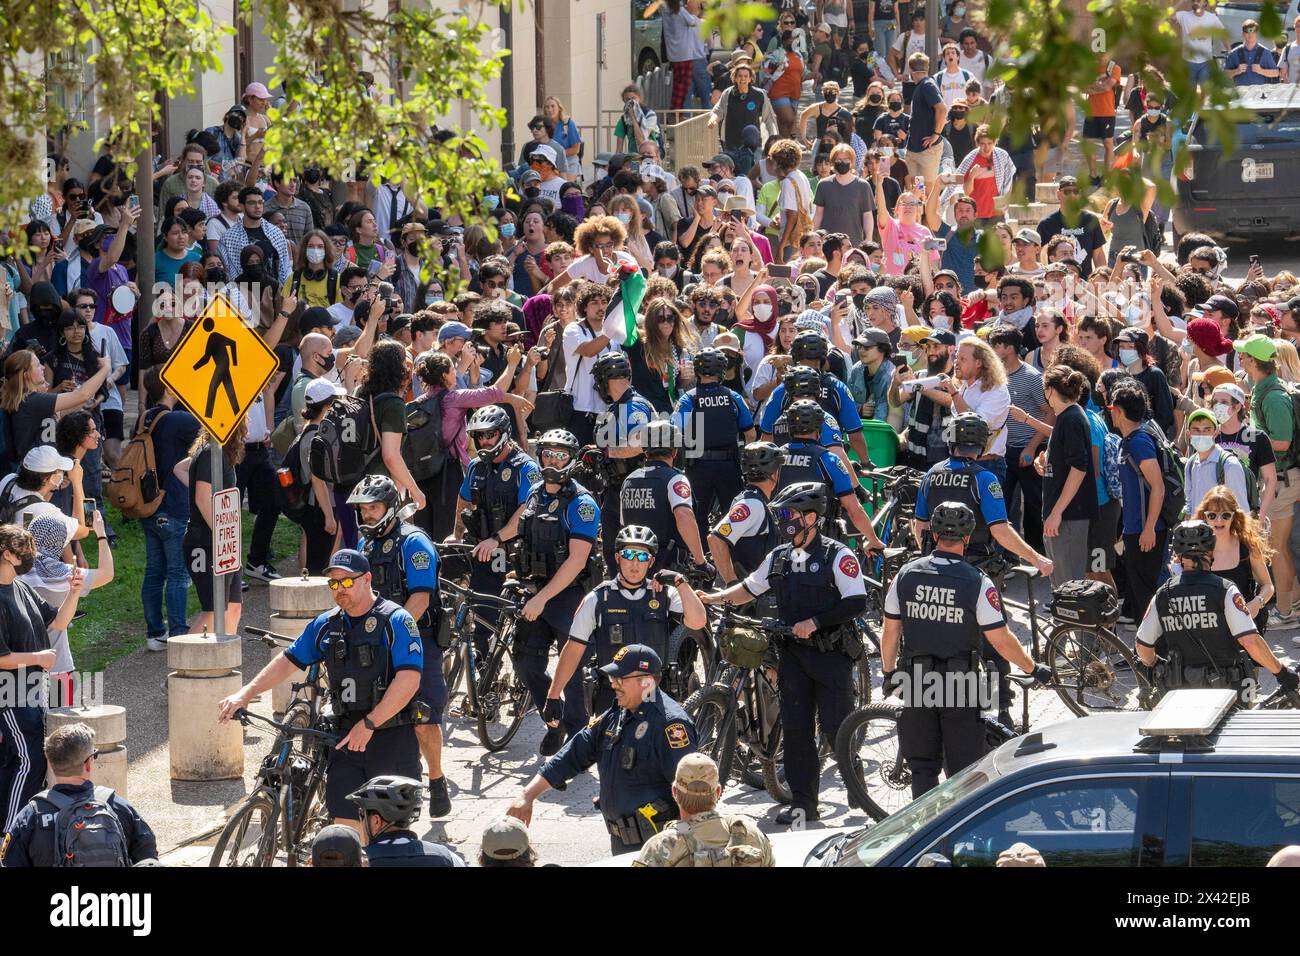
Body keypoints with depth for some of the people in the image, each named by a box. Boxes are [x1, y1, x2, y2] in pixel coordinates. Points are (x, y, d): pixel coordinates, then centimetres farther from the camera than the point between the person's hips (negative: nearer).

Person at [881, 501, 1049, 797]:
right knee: (963, 770, 8)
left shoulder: (906, 575, -3)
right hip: (961, 684, -2)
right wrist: (1034, 669, 3)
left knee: (922, 766, 11)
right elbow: (1001, 640, -11)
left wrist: (889, 673, 19)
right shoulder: (978, 583, -13)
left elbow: (890, 632, 4)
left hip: (917, 684, 2)